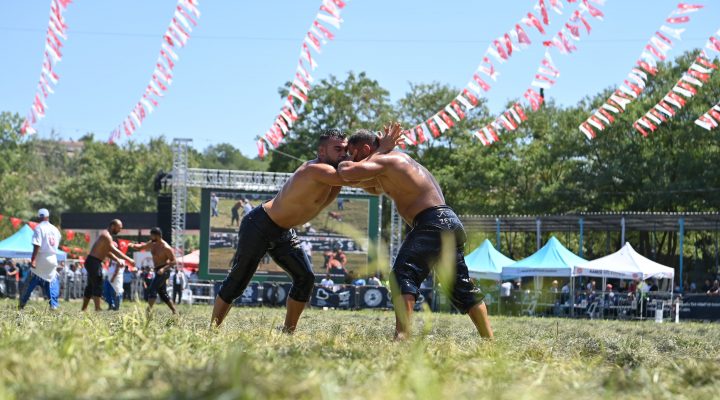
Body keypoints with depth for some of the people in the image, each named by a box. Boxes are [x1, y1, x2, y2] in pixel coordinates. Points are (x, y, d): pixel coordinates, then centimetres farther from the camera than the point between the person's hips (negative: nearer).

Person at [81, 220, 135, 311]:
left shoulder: (106, 235, 17)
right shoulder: (106, 236, -16)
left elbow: (108, 252, 22)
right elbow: (114, 251, -23)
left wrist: (118, 260, 9)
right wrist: (128, 259, -22)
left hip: (93, 262, 10)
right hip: (93, 262, -10)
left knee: (90, 287, 13)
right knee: (97, 286, -13)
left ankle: (83, 309, 17)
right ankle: (97, 309, -17)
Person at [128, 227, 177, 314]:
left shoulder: (166, 247, -17)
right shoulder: (152, 244, 7)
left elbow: (173, 261, -16)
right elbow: (140, 247, 16)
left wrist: (164, 268, -29)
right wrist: (133, 246, -6)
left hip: (163, 271, -9)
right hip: (158, 271, 9)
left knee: (152, 289, -19)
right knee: (163, 294, 14)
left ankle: (148, 310, -27)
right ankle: (174, 311, 21)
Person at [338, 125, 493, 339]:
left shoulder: (383, 160, -4)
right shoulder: (398, 158, 26)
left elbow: (347, 171, -19)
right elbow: (374, 188, 40)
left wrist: (342, 162, 5)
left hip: (433, 223, -10)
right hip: (451, 223, 10)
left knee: (404, 273, -20)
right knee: (461, 286, 18)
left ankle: (402, 335, -35)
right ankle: (489, 338, 20)